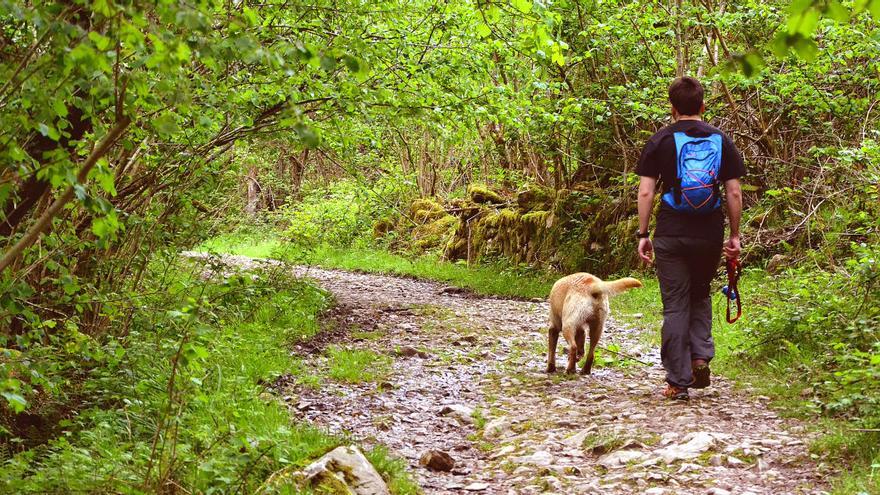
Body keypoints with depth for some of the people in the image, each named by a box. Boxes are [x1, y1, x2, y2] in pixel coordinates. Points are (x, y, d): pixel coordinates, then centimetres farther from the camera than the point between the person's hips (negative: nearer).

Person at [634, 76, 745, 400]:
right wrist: (735, 235, 10)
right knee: (700, 295, 23)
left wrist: (642, 234, 1)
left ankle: (678, 382, 3)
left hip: (671, 234, -2)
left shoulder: (661, 140, 1)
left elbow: (646, 191, -4)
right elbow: (734, 193, 3)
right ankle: (701, 355, 5)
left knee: (675, 306, 2)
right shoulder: (721, 140, 6)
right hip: (710, 234, 2)